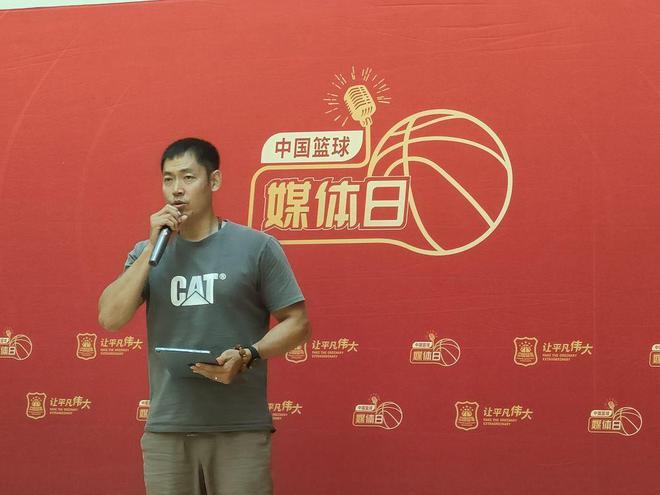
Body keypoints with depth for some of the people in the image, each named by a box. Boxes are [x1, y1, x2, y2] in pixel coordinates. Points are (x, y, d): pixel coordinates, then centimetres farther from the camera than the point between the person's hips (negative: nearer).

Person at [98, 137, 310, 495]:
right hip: (166, 429, 3)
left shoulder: (256, 247, 0)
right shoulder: (147, 251, 10)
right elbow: (109, 319, -2)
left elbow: (297, 323, 1)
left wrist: (247, 356, -16)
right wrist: (153, 247, -7)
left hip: (240, 429, -3)